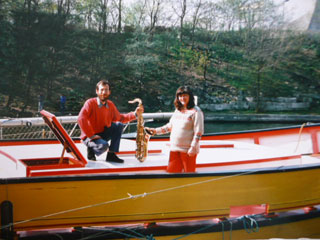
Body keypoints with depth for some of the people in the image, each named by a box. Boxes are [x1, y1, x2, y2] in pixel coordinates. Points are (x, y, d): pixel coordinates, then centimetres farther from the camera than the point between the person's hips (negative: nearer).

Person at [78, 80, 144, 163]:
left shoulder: (110, 105, 4)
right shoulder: (90, 103, -16)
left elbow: (119, 118, 14)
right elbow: (81, 119, -28)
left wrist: (135, 114, 1)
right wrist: (91, 135, -28)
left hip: (103, 134, 7)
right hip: (89, 137, -7)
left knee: (119, 125, -12)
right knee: (104, 145, -35)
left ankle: (111, 155, -10)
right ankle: (91, 149, 1)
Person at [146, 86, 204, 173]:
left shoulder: (196, 111, -7)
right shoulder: (177, 110, 15)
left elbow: (198, 132, -12)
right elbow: (170, 126, 22)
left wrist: (193, 147, -17)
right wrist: (156, 130, 12)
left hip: (188, 149, -7)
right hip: (174, 148, 7)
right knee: (171, 172, 8)